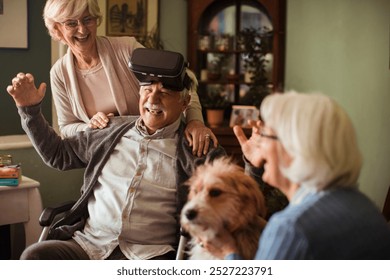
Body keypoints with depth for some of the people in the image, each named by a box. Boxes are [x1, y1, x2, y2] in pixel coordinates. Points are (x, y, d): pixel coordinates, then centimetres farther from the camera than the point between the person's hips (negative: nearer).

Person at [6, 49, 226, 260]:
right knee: (34, 256, -22)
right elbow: (58, 154, 23)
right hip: (88, 242, 4)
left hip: (149, 256, -3)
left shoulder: (195, 150, 1)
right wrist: (30, 109, 16)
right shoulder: (113, 131, 13)